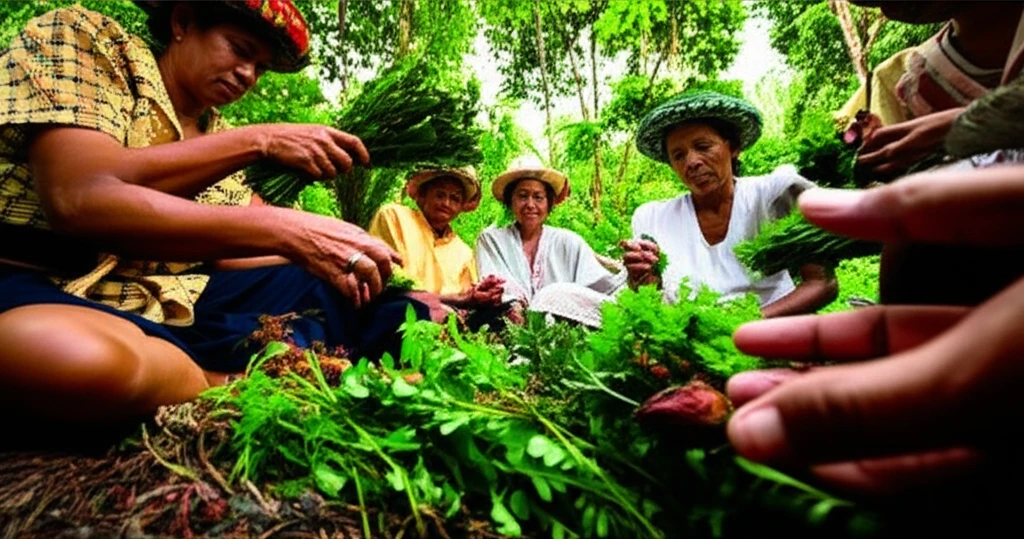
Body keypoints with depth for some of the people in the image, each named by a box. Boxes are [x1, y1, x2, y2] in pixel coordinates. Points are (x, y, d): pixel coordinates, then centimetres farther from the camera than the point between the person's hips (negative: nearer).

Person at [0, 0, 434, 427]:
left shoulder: (218, 138, 13)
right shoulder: (79, 38, -3)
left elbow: (230, 253, 8)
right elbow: (77, 199, -20)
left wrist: (332, 254, -9)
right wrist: (258, 141, -22)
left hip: (176, 301, 5)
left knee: (346, 289, -1)